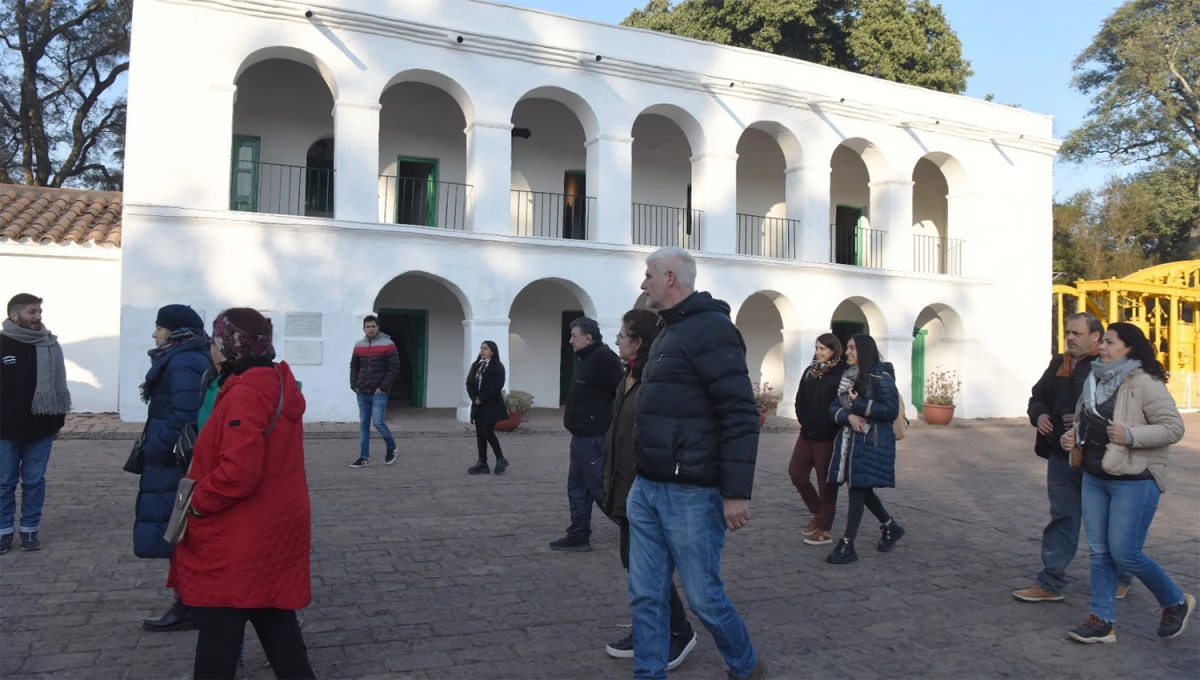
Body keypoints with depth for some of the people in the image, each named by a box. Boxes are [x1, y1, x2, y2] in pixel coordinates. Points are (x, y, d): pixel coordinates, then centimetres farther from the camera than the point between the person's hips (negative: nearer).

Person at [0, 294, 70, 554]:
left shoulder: (50, 344, 3)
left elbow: (58, 384, 9)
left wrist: (58, 422, 7)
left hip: (40, 428, 2)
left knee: (34, 481, 8)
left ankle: (30, 530, 17)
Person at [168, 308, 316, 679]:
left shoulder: (245, 394, -21)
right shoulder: (279, 383, 9)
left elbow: (238, 472, -29)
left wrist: (197, 503, -12)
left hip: (240, 538, -9)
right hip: (273, 529, 9)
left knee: (219, 629, 5)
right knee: (274, 619, 17)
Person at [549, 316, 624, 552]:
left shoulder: (603, 358, -16)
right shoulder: (587, 358, 16)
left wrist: (610, 427, -20)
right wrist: (576, 424, 17)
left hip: (594, 438, -11)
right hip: (582, 436, 11)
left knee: (600, 487, -5)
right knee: (577, 486, 13)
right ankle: (578, 535, 20)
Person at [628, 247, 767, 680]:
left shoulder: (710, 329, -13)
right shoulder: (669, 332, 16)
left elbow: (740, 416, -19)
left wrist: (737, 493, -21)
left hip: (690, 494, -9)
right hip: (647, 489, 9)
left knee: (703, 596, 5)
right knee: (646, 595, 9)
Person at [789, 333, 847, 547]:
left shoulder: (843, 373, -11)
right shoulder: (810, 371, 9)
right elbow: (800, 400, 14)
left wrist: (832, 427, -15)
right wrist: (804, 421, 4)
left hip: (829, 437, -7)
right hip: (807, 434, 7)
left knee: (826, 482, 2)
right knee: (796, 473, 9)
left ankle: (825, 529, 13)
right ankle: (818, 513, 28)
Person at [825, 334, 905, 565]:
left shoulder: (881, 377, -10)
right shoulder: (847, 376, 11)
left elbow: (892, 410, -15)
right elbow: (834, 407, 7)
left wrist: (859, 405, -17)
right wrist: (848, 416, -14)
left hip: (872, 442, -7)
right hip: (849, 439, 7)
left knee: (858, 489, -6)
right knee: (862, 489, 14)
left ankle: (847, 545, -1)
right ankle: (891, 527, 36)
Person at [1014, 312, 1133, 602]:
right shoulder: (1058, 364, 11)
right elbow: (1038, 395, 19)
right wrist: (1038, 415, -1)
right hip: (1060, 457, 6)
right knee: (1062, 519, 11)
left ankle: (1120, 578, 32)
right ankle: (1051, 583, 16)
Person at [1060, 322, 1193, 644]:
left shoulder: (1145, 383, -13)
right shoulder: (1095, 380, 9)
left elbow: (1173, 427, -16)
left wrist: (1130, 435, -26)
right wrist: (1071, 437, 3)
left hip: (1134, 481, -7)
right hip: (1094, 478, 7)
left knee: (1124, 553, -4)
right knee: (1099, 551, 8)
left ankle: (1176, 602, 23)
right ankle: (1102, 621, 16)